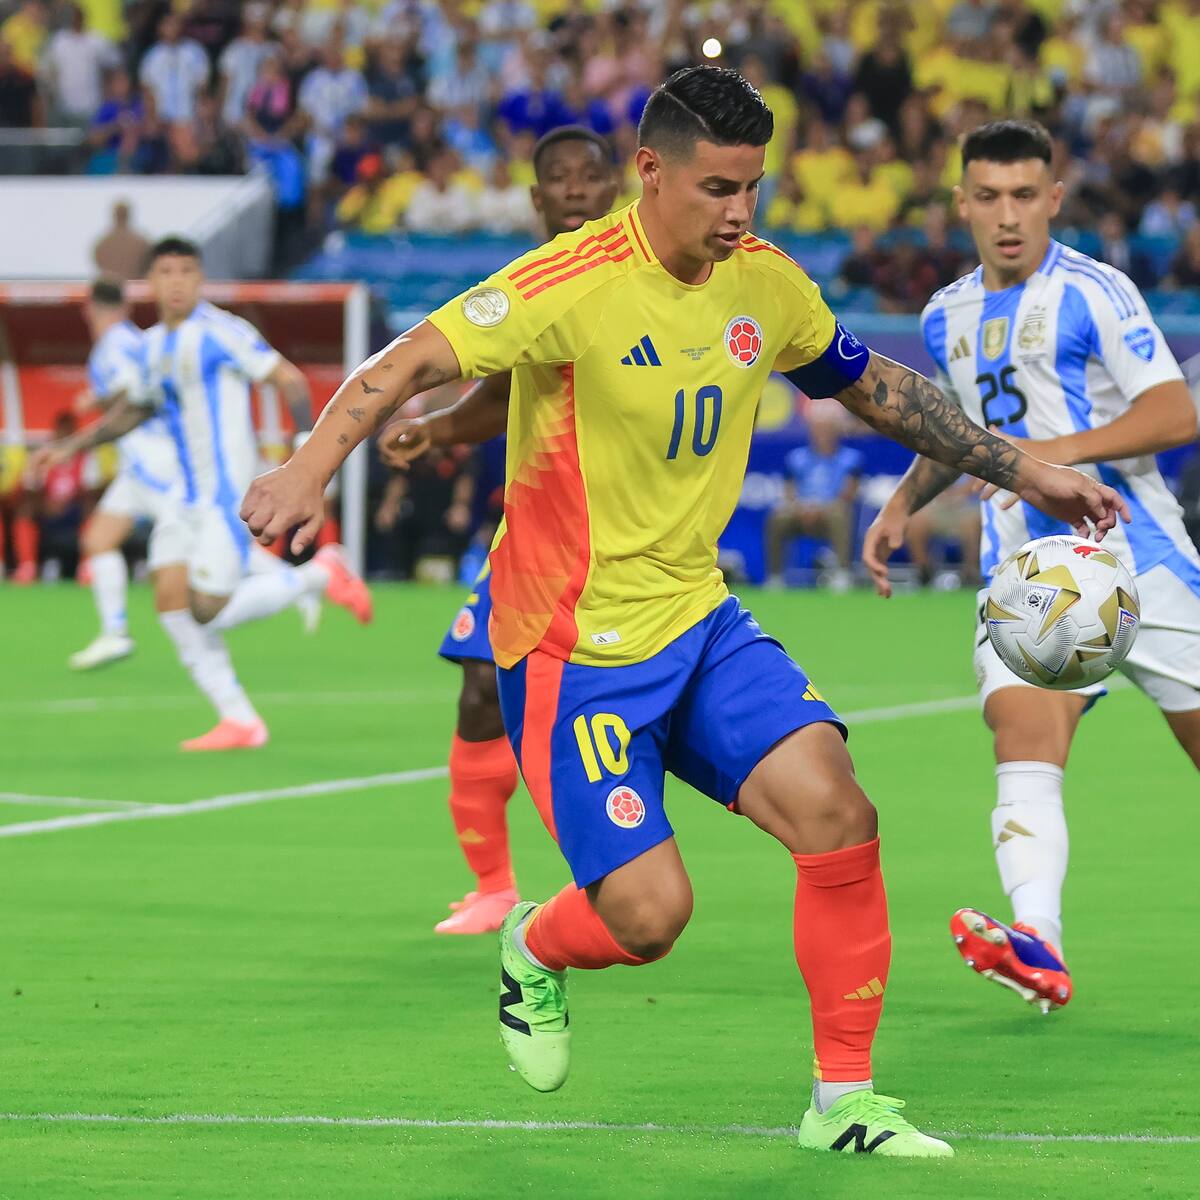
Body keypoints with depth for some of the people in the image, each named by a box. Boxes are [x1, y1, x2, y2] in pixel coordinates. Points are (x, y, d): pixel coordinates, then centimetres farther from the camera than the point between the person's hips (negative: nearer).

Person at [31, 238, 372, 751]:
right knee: (171, 601, -3)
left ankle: (320, 574, 8)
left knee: (209, 611, -12)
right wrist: (74, 445, 21)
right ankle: (239, 722, 3)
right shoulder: (153, 344, 13)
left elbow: (289, 379, -12)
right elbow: (135, 408, 29)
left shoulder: (220, 332, -11)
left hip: (228, 491, -8)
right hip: (190, 496, 8)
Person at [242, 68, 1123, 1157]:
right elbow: (412, 365, -25)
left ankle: (844, 1099, -1)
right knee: (649, 916, -11)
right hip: (573, 646, -6)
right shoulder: (574, 284, -19)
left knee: (833, 810, -15)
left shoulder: (766, 282, 2)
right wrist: (311, 470, -41)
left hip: (699, 618, 6)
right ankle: (535, 948, 28)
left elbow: (874, 387, 20)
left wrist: (1024, 472, 22)